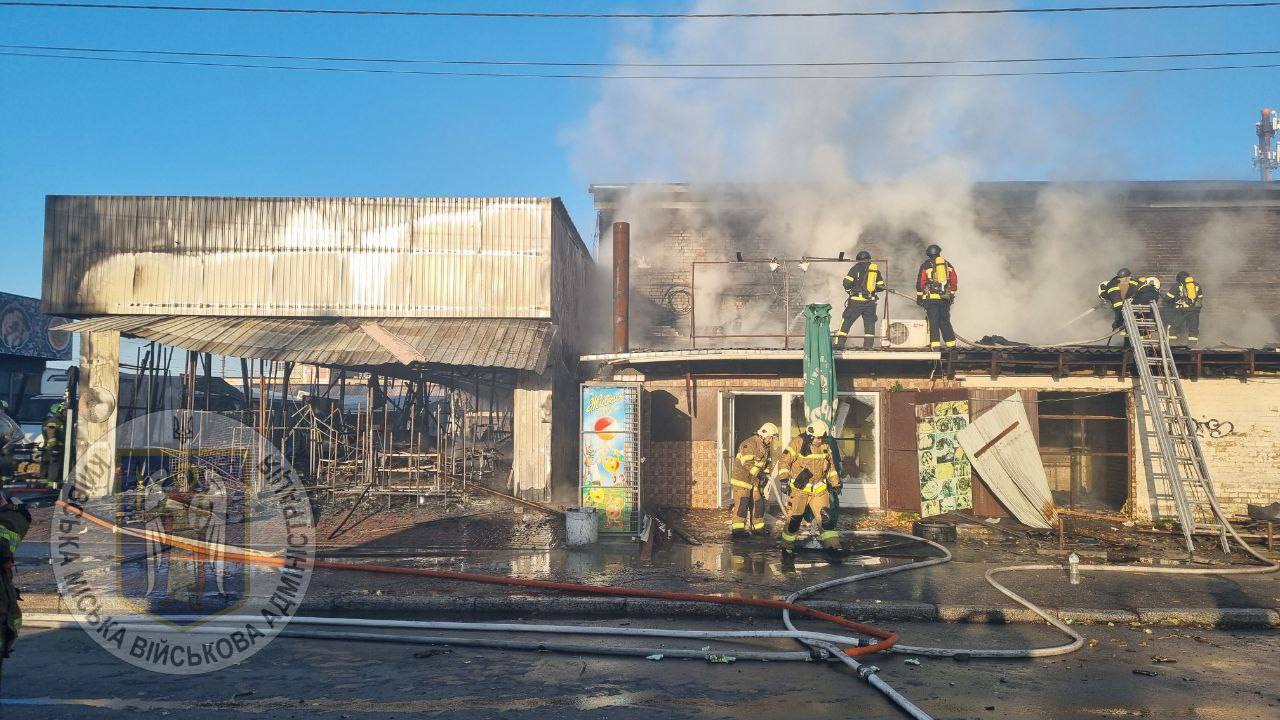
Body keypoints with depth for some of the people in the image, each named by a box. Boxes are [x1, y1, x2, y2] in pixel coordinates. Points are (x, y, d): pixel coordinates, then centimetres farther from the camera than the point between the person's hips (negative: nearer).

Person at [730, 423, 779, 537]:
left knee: (758, 502, 11)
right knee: (742, 502, -14)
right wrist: (759, 473, -30)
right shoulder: (749, 444, -19)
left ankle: (758, 526, 22)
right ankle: (737, 528, -14)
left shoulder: (767, 447, 11)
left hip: (755, 480, 9)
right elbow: (747, 463, -26)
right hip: (742, 477, -9)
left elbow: (767, 462, 18)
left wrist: (766, 474, 2)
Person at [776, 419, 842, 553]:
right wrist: (784, 477, -20)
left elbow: (830, 465, 19)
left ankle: (833, 544, -3)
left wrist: (836, 483, 19)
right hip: (799, 488, -4)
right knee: (794, 518, -2)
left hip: (819, 489, 4)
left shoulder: (824, 446, 6)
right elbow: (784, 461, -9)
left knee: (825, 516, -5)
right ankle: (788, 545, 14)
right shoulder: (798, 443, -11)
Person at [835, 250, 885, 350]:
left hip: (857, 300, -3)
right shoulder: (876, 269, 12)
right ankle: (868, 345, 8)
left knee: (847, 321, 2)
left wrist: (849, 290, 12)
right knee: (869, 323, 12)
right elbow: (881, 286, 13)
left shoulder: (857, 267, -1)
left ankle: (840, 343, -2)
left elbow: (847, 282, -6)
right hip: (871, 301, 3)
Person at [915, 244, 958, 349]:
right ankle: (951, 344, 12)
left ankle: (935, 344, -9)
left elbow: (920, 283, -2)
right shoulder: (948, 264, 14)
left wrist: (919, 297, 5)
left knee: (933, 322, -3)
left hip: (931, 298, -4)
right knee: (945, 321, 12)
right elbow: (954, 282, 16)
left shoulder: (926, 265, 1)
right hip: (945, 299, 4)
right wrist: (952, 296, 24)